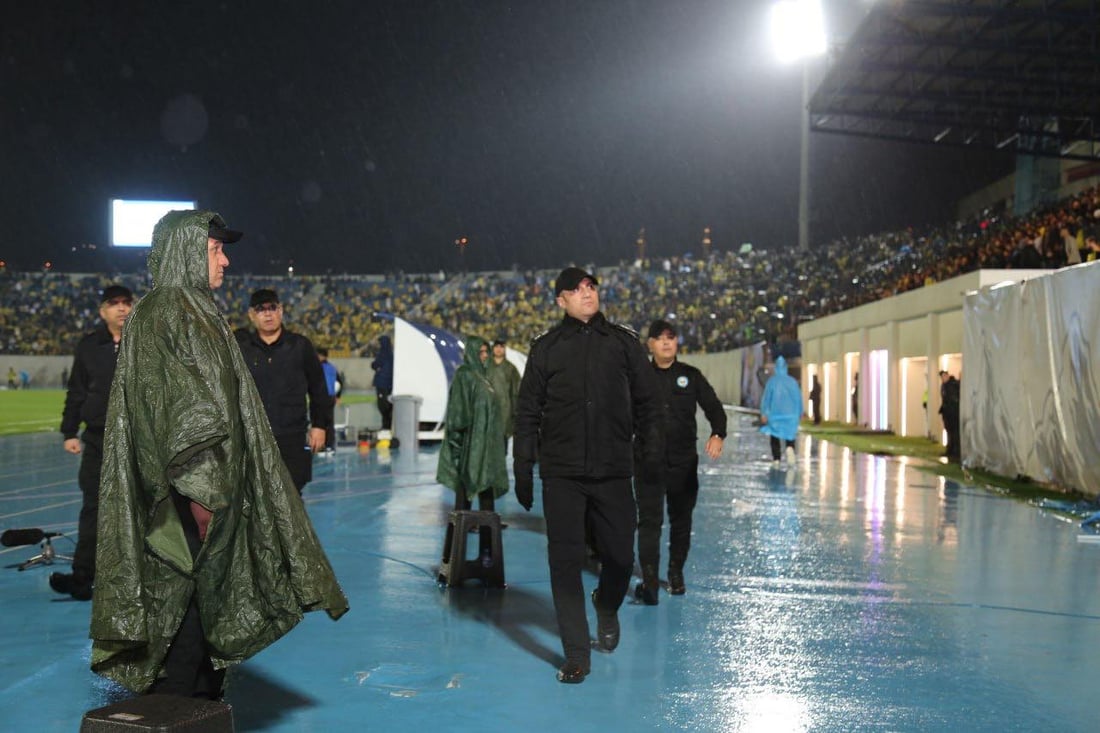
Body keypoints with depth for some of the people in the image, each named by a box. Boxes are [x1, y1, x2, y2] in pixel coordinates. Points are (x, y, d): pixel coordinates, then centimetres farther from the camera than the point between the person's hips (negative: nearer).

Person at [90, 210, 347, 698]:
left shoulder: (196, 312, 18)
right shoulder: (162, 313, -11)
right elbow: (170, 407, -19)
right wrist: (196, 489, -24)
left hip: (214, 486, 10)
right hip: (193, 493, -10)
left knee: (209, 604, 13)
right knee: (185, 603, -5)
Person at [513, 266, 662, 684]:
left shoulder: (624, 342, 8)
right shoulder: (546, 348, 6)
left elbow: (647, 402, 10)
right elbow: (528, 413, 7)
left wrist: (653, 449, -1)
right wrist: (523, 469, 3)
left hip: (614, 473, 1)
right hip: (561, 475, -1)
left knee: (620, 557, 6)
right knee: (566, 562, -2)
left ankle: (606, 609, 40)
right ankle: (576, 656, 7)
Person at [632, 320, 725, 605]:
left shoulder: (691, 376, 5)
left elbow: (714, 407, 1)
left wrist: (717, 435, -17)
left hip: (684, 462, 2)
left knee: (681, 520, 12)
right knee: (649, 520, -11)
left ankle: (676, 573, 29)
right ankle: (650, 581, -14)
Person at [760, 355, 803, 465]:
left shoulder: (772, 381, -7)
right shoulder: (792, 381, -2)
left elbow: (766, 397, -8)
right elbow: (798, 397, 2)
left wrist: (763, 413, -4)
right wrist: (800, 413, 11)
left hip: (775, 413, -1)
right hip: (790, 413, 1)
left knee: (775, 436, 11)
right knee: (790, 434, 12)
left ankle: (776, 458, 6)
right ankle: (790, 447, -18)